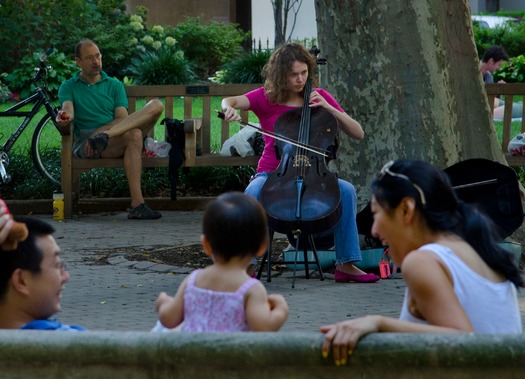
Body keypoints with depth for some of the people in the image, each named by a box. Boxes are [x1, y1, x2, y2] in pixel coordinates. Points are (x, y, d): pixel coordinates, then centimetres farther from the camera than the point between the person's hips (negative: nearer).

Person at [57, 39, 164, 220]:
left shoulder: (114, 85, 23)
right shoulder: (68, 87, 18)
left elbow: (122, 118, 7)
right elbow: (68, 110, -5)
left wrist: (101, 131, -15)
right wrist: (64, 118, -33)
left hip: (118, 136, 4)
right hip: (84, 144, -4)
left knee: (156, 105, -23)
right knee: (133, 136, -36)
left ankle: (102, 136, -40)